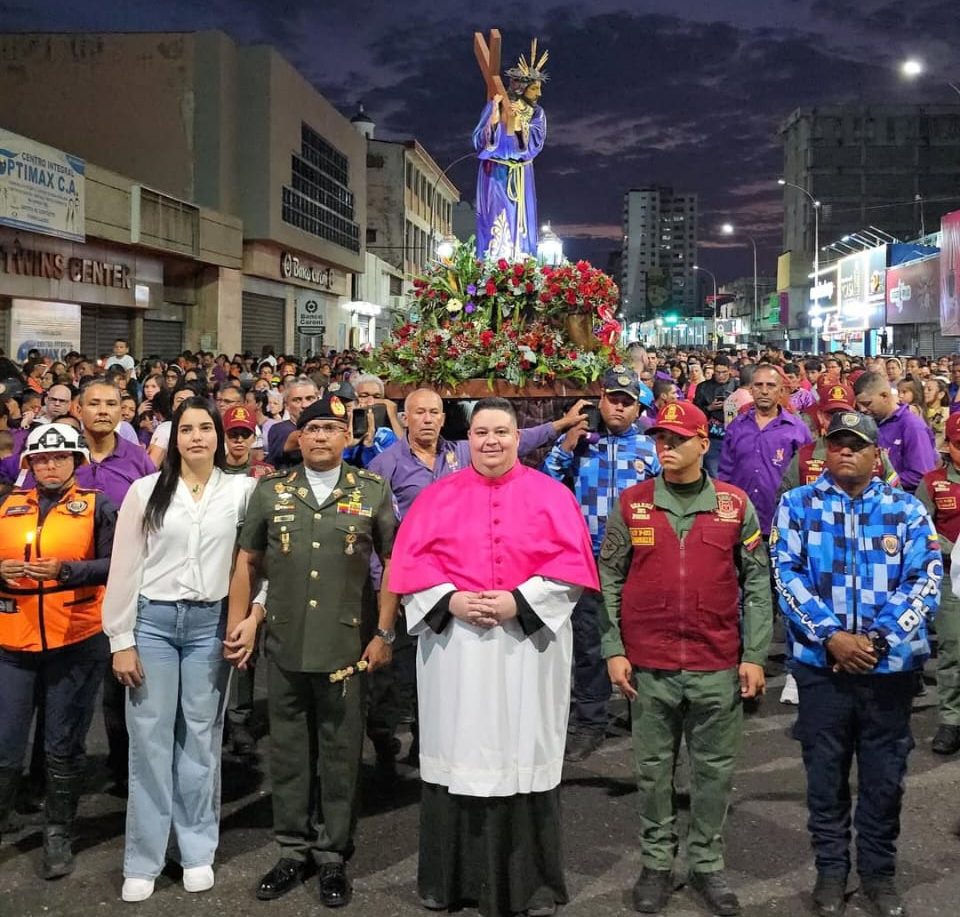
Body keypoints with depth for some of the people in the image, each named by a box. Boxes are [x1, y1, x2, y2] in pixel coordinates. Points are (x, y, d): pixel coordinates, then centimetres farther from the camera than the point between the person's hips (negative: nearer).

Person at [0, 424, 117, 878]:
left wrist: (65, 570, -21)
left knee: (63, 746, 7)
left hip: (75, 641, -2)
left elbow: (112, 565, -7)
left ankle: (59, 834, 22)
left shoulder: (97, 506, 1)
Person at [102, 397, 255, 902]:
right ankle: (142, 861, 13)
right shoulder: (146, 490, 0)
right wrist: (121, 640, -3)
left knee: (201, 739, 9)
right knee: (149, 740, 3)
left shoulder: (241, 490, 1)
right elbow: (124, 568, 0)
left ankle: (198, 851, 21)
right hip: (153, 621, 0)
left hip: (210, 623, 0)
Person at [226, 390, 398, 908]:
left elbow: (394, 563, 1)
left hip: (348, 646, -2)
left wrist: (383, 633, -3)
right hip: (283, 645, 2)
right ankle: (292, 850, 26)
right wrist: (238, 624, 6)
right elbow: (247, 562, 11)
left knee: (340, 754, 7)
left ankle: (333, 856, 21)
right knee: (287, 751, 11)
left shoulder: (374, 491, -1)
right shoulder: (270, 491, 5)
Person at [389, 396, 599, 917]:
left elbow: (572, 562, -4)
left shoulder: (551, 495, 4)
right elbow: (411, 561, 2)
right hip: (453, 645, 1)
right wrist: (451, 601, -14)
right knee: (457, 756, 6)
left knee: (525, 759, 3)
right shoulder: (438, 496, 8)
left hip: (528, 645, -1)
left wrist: (520, 601, -15)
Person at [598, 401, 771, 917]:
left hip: (718, 666, 0)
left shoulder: (735, 504, 1)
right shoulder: (631, 504, 0)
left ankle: (707, 863, 25)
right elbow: (609, 581, 3)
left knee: (714, 769, 10)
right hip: (648, 666, 0)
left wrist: (754, 655, -2)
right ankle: (656, 863, 24)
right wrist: (613, 650, -3)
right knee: (654, 768, 10)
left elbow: (757, 582, 3)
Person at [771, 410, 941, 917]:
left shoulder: (907, 509, 3)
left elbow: (925, 580, -3)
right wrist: (831, 635, -16)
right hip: (820, 662, 0)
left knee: (884, 775, 10)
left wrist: (877, 638, -15)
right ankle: (831, 867, 26)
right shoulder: (797, 505, 2)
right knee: (825, 772, 10)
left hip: (891, 664, 1)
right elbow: (787, 575, -5)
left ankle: (878, 870, 27)